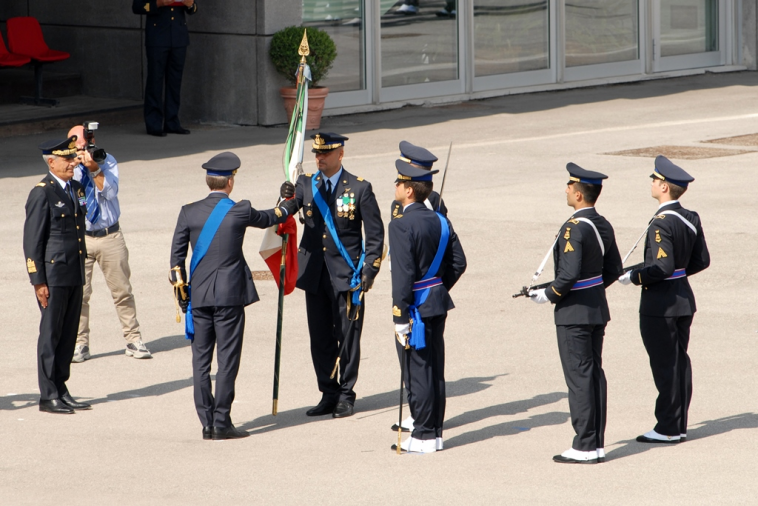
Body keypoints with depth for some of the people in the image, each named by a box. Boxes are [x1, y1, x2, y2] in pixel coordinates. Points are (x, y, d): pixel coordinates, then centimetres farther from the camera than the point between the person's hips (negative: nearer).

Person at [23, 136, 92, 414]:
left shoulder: (76, 188, 12)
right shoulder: (41, 193, -11)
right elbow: (32, 240, -13)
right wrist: (38, 281, -16)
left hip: (75, 276, 7)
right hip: (53, 274, -7)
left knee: (69, 334, 10)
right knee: (51, 334, -1)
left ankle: (61, 390, 18)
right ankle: (48, 396, 4)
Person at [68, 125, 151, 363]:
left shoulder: (107, 161, 0)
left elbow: (111, 192, -12)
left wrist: (95, 170, -24)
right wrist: (79, 167, -22)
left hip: (110, 236, 0)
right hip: (79, 237, 0)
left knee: (122, 290, 4)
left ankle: (133, 340, 13)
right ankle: (80, 345, 7)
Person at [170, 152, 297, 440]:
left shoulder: (189, 212, 1)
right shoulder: (240, 211, -5)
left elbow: (177, 254, 3)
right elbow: (268, 219, 15)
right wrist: (289, 204, 35)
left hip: (199, 296, 3)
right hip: (230, 295, -3)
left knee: (201, 359, 8)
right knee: (227, 359, 0)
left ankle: (207, 423, 9)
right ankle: (221, 423, -1)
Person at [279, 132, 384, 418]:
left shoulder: (359, 188, -4)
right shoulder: (306, 184, 5)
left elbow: (375, 234, -2)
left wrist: (369, 271, -9)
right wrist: (287, 199, -29)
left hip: (346, 276, -3)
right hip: (315, 274, 4)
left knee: (347, 337, 2)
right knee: (320, 339, 8)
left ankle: (346, 396, 13)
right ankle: (329, 395, 18)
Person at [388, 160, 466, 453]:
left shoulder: (401, 224, -16)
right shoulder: (440, 221, 7)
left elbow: (403, 273, -20)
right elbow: (458, 263, 9)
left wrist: (400, 316, -18)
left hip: (416, 307, -8)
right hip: (438, 304, 8)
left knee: (417, 372, -2)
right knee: (435, 370, 13)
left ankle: (423, 437, 2)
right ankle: (435, 432, 18)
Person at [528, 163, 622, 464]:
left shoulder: (574, 228, -20)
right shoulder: (603, 226, 7)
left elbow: (569, 274, -26)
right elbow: (614, 270, 14)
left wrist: (549, 295, -10)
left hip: (574, 312, -9)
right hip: (598, 308, 9)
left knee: (579, 377, -4)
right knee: (595, 373, 12)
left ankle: (584, 447, -2)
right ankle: (597, 444, 15)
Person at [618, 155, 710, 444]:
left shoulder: (661, 223, -21)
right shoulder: (690, 219, 5)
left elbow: (662, 266, -28)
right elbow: (702, 261, 10)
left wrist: (634, 277, -14)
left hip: (660, 304, -9)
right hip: (684, 299, 9)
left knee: (665, 366, -2)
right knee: (680, 362, 13)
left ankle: (668, 429, 3)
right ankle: (679, 426, 19)